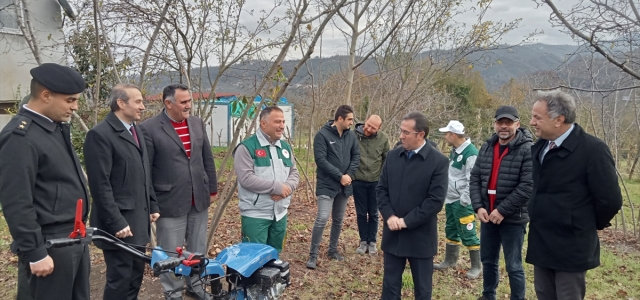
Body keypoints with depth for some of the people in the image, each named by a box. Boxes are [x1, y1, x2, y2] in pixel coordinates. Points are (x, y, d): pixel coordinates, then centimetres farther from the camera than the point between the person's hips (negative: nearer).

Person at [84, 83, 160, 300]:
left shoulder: (135, 130, 13)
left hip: (138, 219, 8)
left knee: (136, 275, 16)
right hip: (119, 221, -8)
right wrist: (116, 222, -19)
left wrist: (152, 205, 16)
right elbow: (100, 185, -18)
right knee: (120, 278, 1)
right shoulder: (100, 134, -15)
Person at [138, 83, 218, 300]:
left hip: (199, 199, 5)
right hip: (170, 202, -5)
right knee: (171, 252, 8)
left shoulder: (197, 123, 6)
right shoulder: (149, 128, -11)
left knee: (198, 249, 17)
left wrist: (212, 189, 12)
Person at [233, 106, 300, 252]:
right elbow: (246, 178, -21)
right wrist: (277, 187, -20)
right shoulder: (247, 147, -12)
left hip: (280, 213, 7)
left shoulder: (285, 147, 11)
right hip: (255, 214, -7)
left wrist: (287, 187, -12)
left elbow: (294, 173, 11)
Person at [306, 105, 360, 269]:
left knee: (338, 220, 14)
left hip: (344, 186, 6)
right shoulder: (323, 135, -13)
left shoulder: (351, 135, 3)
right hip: (327, 185, -6)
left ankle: (333, 250, 31)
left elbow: (356, 156, 8)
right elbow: (321, 160, -18)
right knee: (322, 219, -13)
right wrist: (340, 176, -18)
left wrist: (349, 175, -9)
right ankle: (313, 255, -1)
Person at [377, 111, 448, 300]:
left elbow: (435, 201, -15)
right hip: (393, 234, 4)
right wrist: (389, 216, -9)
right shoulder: (393, 156, 4)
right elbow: (381, 189, 6)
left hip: (420, 237, -4)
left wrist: (407, 221, -16)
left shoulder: (439, 161, -11)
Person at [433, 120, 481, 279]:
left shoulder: (471, 153, -19)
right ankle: (450, 260, 31)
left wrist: (464, 200, -20)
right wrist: (446, 194, 16)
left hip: (463, 202, -9)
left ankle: (476, 266, 10)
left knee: (468, 234, -2)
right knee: (451, 231, 18)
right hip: (451, 199, 9)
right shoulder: (455, 150, 10)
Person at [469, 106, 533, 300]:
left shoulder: (527, 150, -12)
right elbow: (475, 178, 6)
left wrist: (502, 210, -18)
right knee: (488, 261, 19)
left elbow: (527, 186, -18)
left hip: (513, 218, -6)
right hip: (487, 216, 6)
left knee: (513, 266, 6)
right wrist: (478, 206, -6)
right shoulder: (486, 148, 6)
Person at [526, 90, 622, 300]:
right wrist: (537, 218, 11)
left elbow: (610, 200, -16)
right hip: (542, 242, 7)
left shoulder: (593, 149, -17)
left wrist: (591, 226, -2)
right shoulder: (539, 147, 5)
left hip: (570, 246, -7)